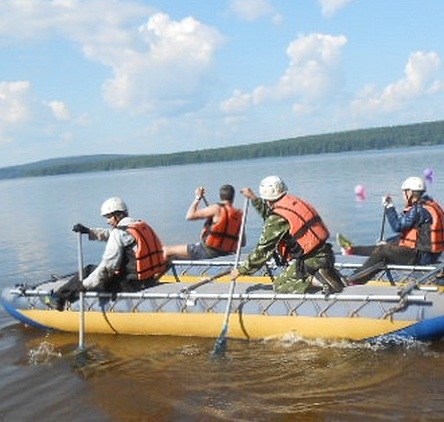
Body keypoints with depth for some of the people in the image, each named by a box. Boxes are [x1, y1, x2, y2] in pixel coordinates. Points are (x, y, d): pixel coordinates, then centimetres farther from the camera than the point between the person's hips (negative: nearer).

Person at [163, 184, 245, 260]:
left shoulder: (217, 209, -13)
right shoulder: (239, 215, 4)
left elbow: (189, 216, -12)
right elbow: (243, 243, 8)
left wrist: (198, 198, 0)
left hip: (207, 251, -7)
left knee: (165, 251, -2)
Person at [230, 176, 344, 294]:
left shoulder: (278, 218, -14)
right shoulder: (295, 201, 9)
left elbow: (263, 250, -10)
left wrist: (242, 270, -1)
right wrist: (254, 199, 31)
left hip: (310, 261, -8)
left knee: (279, 285, 4)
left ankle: (316, 281, -14)